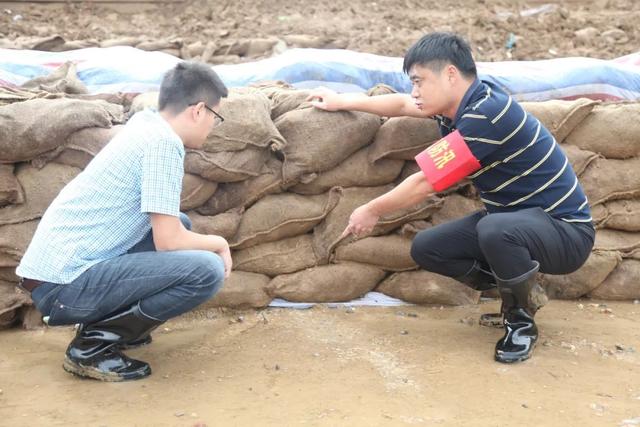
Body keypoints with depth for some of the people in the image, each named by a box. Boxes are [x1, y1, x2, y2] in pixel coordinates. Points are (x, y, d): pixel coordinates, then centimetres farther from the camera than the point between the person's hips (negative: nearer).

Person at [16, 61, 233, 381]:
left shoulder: (145, 125, 12)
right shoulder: (162, 142, -14)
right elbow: (168, 241, -15)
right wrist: (219, 244, 2)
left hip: (54, 265, 10)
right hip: (64, 284, -10)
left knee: (180, 224, 20)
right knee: (208, 270, -17)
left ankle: (102, 321, 14)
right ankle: (94, 344, -6)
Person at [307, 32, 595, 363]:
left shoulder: (488, 114, -27)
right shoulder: (465, 103, 0)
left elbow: (423, 183, -21)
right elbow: (402, 105, 19)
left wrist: (372, 211, -7)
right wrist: (342, 102, 21)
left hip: (565, 229, -9)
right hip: (514, 218, 9)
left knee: (495, 230, -40)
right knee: (426, 248, 1)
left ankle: (521, 320, -11)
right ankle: (518, 288, 13)